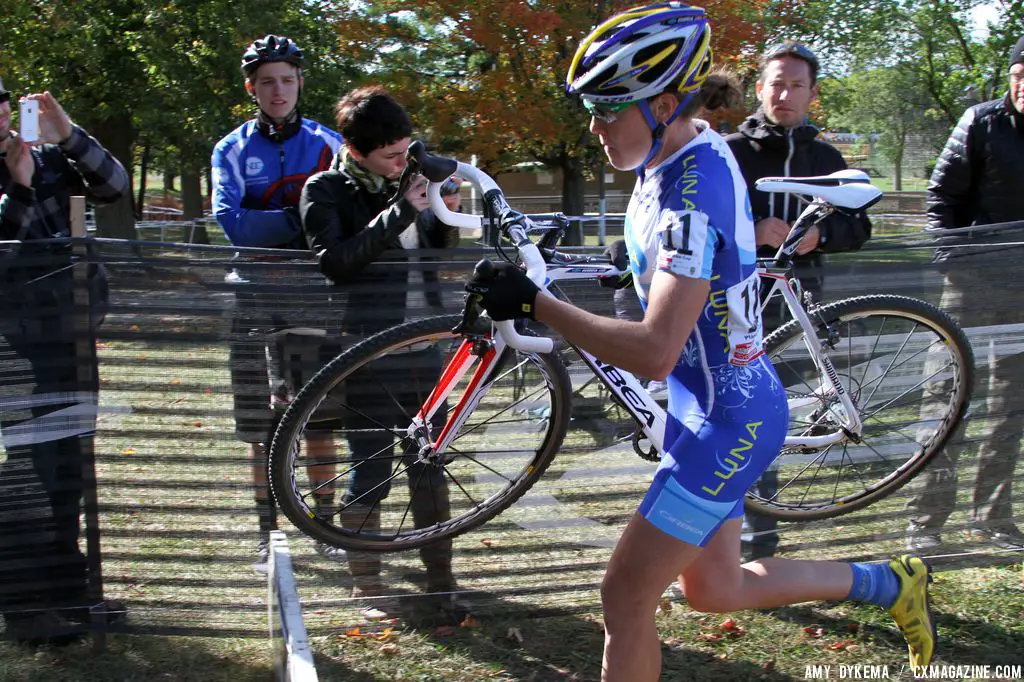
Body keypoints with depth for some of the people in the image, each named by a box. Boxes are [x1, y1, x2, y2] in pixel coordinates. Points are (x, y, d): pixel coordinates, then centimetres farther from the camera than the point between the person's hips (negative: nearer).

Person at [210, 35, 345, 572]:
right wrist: (295, 217, -22)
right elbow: (231, 222, -10)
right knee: (262, 421, 2)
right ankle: (268, 532, 13)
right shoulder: (233, 150, 4)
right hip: (258, 291, 0)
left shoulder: (328, 144, 8)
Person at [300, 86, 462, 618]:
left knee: (430, 468, 11)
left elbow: (439, 251, 18)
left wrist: (445, 215, -2)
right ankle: (366, 585, 16)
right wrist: (398, 214, -22)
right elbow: (335, 261, -18)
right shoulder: (326, 190, -4)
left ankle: (439, 576, 24)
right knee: (369, 476, 1)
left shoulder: (402, 183, 11)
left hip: (422, 350, 6)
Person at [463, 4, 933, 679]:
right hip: (711, 404, 10)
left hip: (728, 420, -10)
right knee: (714, 590, 21)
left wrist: (533, 302, -36)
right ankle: (887, 581, 36)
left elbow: (655, 353, -38)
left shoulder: (693, 197, -28)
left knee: (625, 598, -5)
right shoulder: (693, 144, 0)